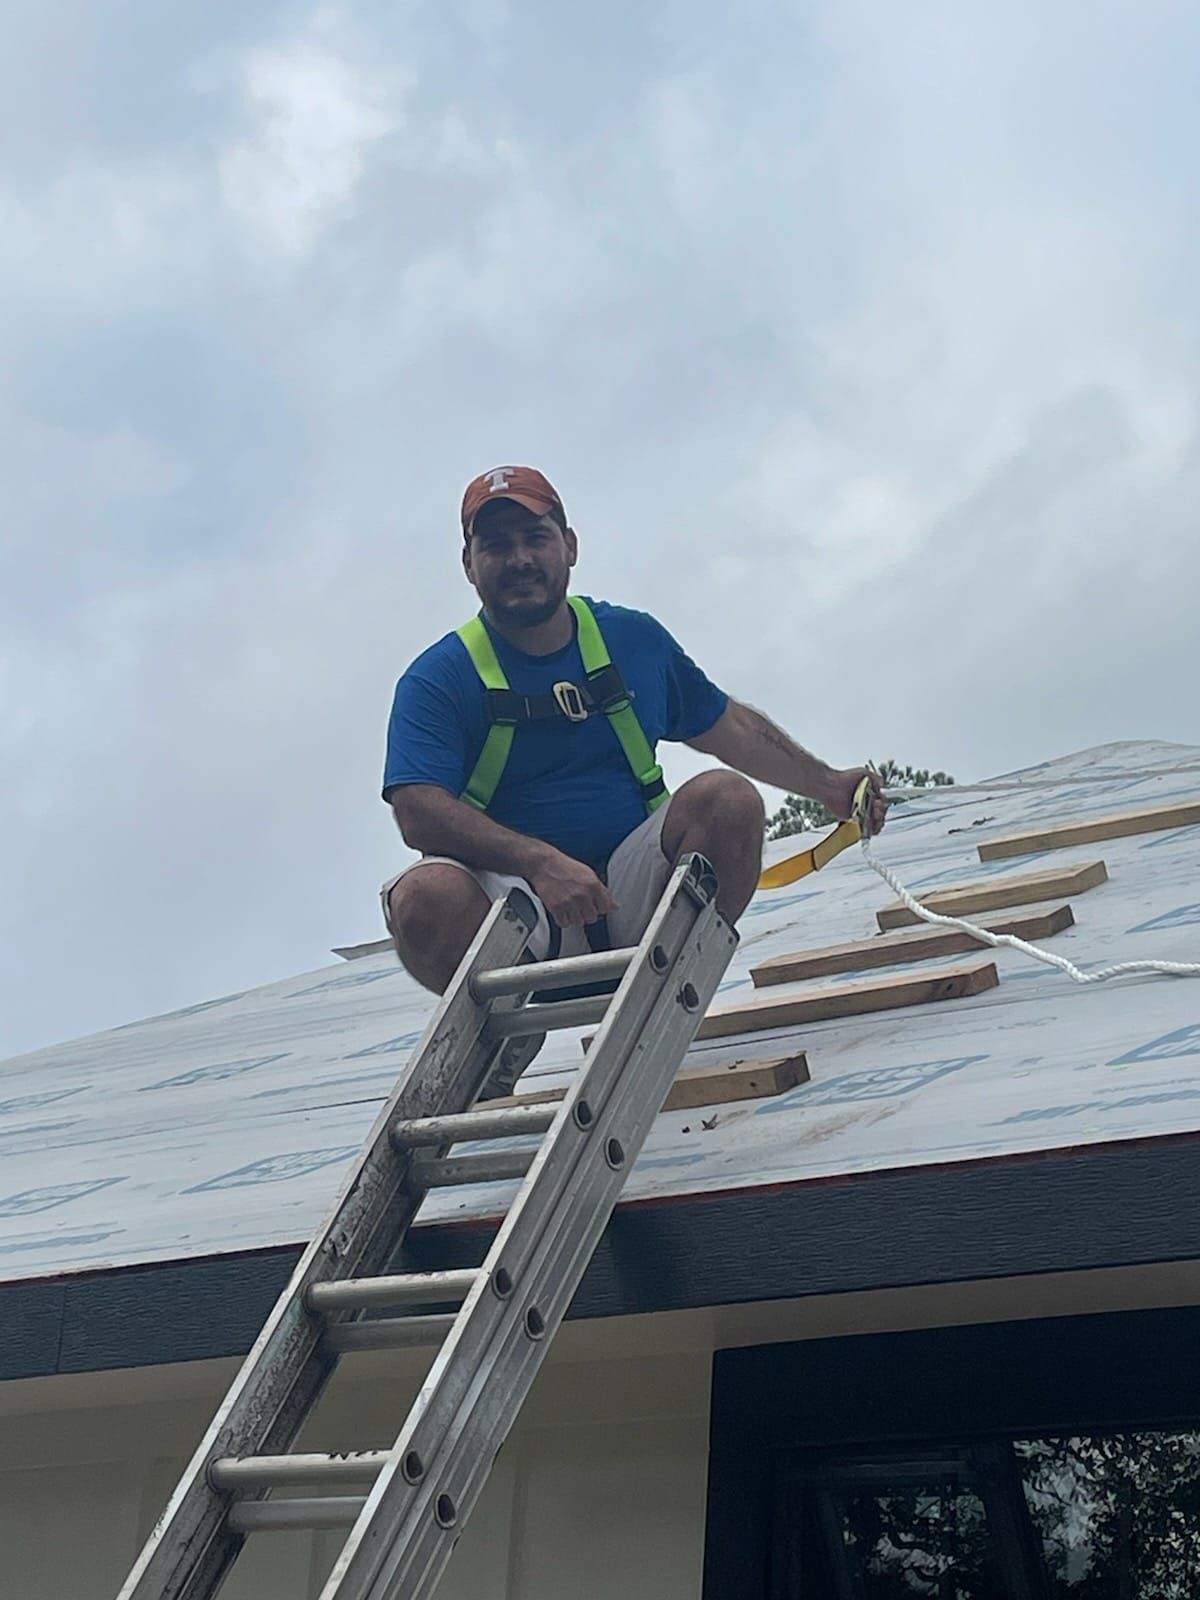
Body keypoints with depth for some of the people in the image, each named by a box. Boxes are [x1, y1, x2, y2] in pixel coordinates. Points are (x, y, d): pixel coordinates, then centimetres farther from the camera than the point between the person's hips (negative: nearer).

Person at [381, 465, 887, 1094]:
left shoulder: (634, 640, 11)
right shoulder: (438, 680, -2)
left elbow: (728, 725, 26)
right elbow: (419, 812, -17)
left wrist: (828, 784, 27)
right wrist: (542, 862, -30)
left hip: (635, 894, 3)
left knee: (727, 798, -22)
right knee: (425, 896, -34)